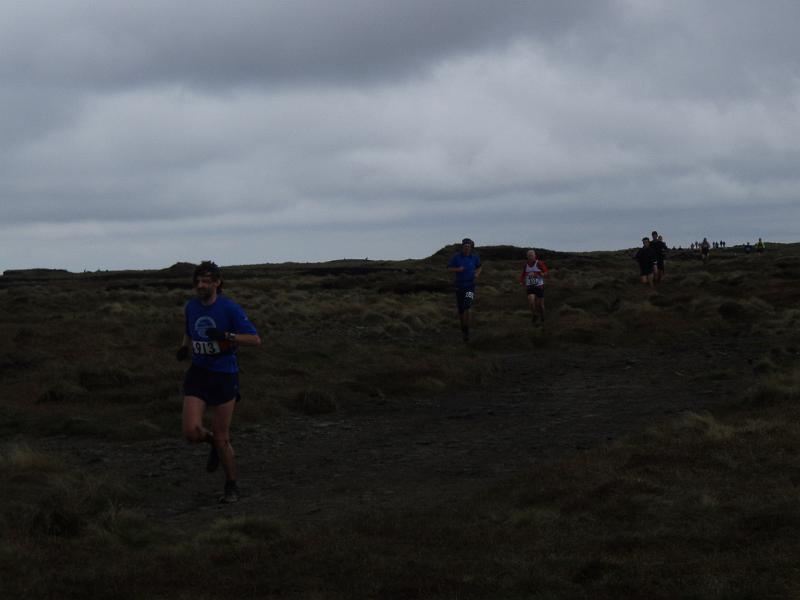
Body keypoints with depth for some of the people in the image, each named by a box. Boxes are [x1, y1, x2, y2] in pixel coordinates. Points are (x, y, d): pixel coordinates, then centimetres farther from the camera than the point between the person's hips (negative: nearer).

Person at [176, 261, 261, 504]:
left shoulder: (230, 308, -11)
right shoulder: (190, 307, 4)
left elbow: (255, 339, -13)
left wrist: (226, 336, -26)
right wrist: (184, 348, 3)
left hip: (224, 376, -4)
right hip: (198, 374, 4)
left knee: (221, 439, 1)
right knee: (191, 432, -13)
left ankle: (231, 487, 23)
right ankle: (213, 442, 24)